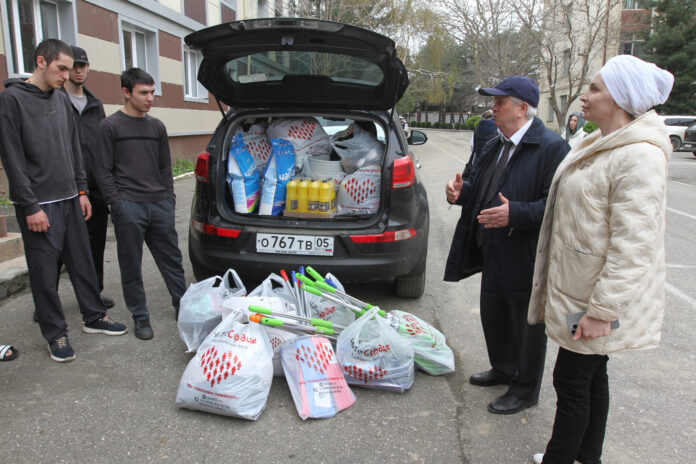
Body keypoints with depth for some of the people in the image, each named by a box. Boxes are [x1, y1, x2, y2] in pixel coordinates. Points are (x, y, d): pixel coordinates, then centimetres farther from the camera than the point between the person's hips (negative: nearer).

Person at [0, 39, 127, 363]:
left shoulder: (62, 99, 12)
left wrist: (81, 190, 12)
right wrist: (30, 206, -15)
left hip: (70, 200, 6)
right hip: (38, 204, -6)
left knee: (83, 263, 13)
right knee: (45, 273, 3)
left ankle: (94, 317, 27)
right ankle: (55, 334, 16)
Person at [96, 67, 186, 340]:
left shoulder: (157, 126, 14)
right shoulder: (110, 126, 0)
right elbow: (104, 172, -3)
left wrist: (169, 196, 10)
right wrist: (117, 204, -10)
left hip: (160, 205, 4)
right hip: (129, 207, -4)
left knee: (171, 259, 10)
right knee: (131, 267, 4)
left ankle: (183, 306, 23)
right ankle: (140, 317, 16)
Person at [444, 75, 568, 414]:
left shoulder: (551, 147, -16)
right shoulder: (494, 147, 12)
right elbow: (478, 187, 19)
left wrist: (515, 213, -32)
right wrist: (461, 191, -2)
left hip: (527, 259, -9)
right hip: (494, 253, 9)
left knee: (528, 324, 8)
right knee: (492, 316, 22)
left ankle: (525, 390, 27)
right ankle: (503, 369, 45)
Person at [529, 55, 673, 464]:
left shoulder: (639, 157, -22)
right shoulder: (600, 145, 10)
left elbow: (632, 248, -26)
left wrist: (602, 310, -25)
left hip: (595, 299, -9)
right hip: (575, 289, 10)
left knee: (572, 382, 2)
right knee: (592, 376, 20)